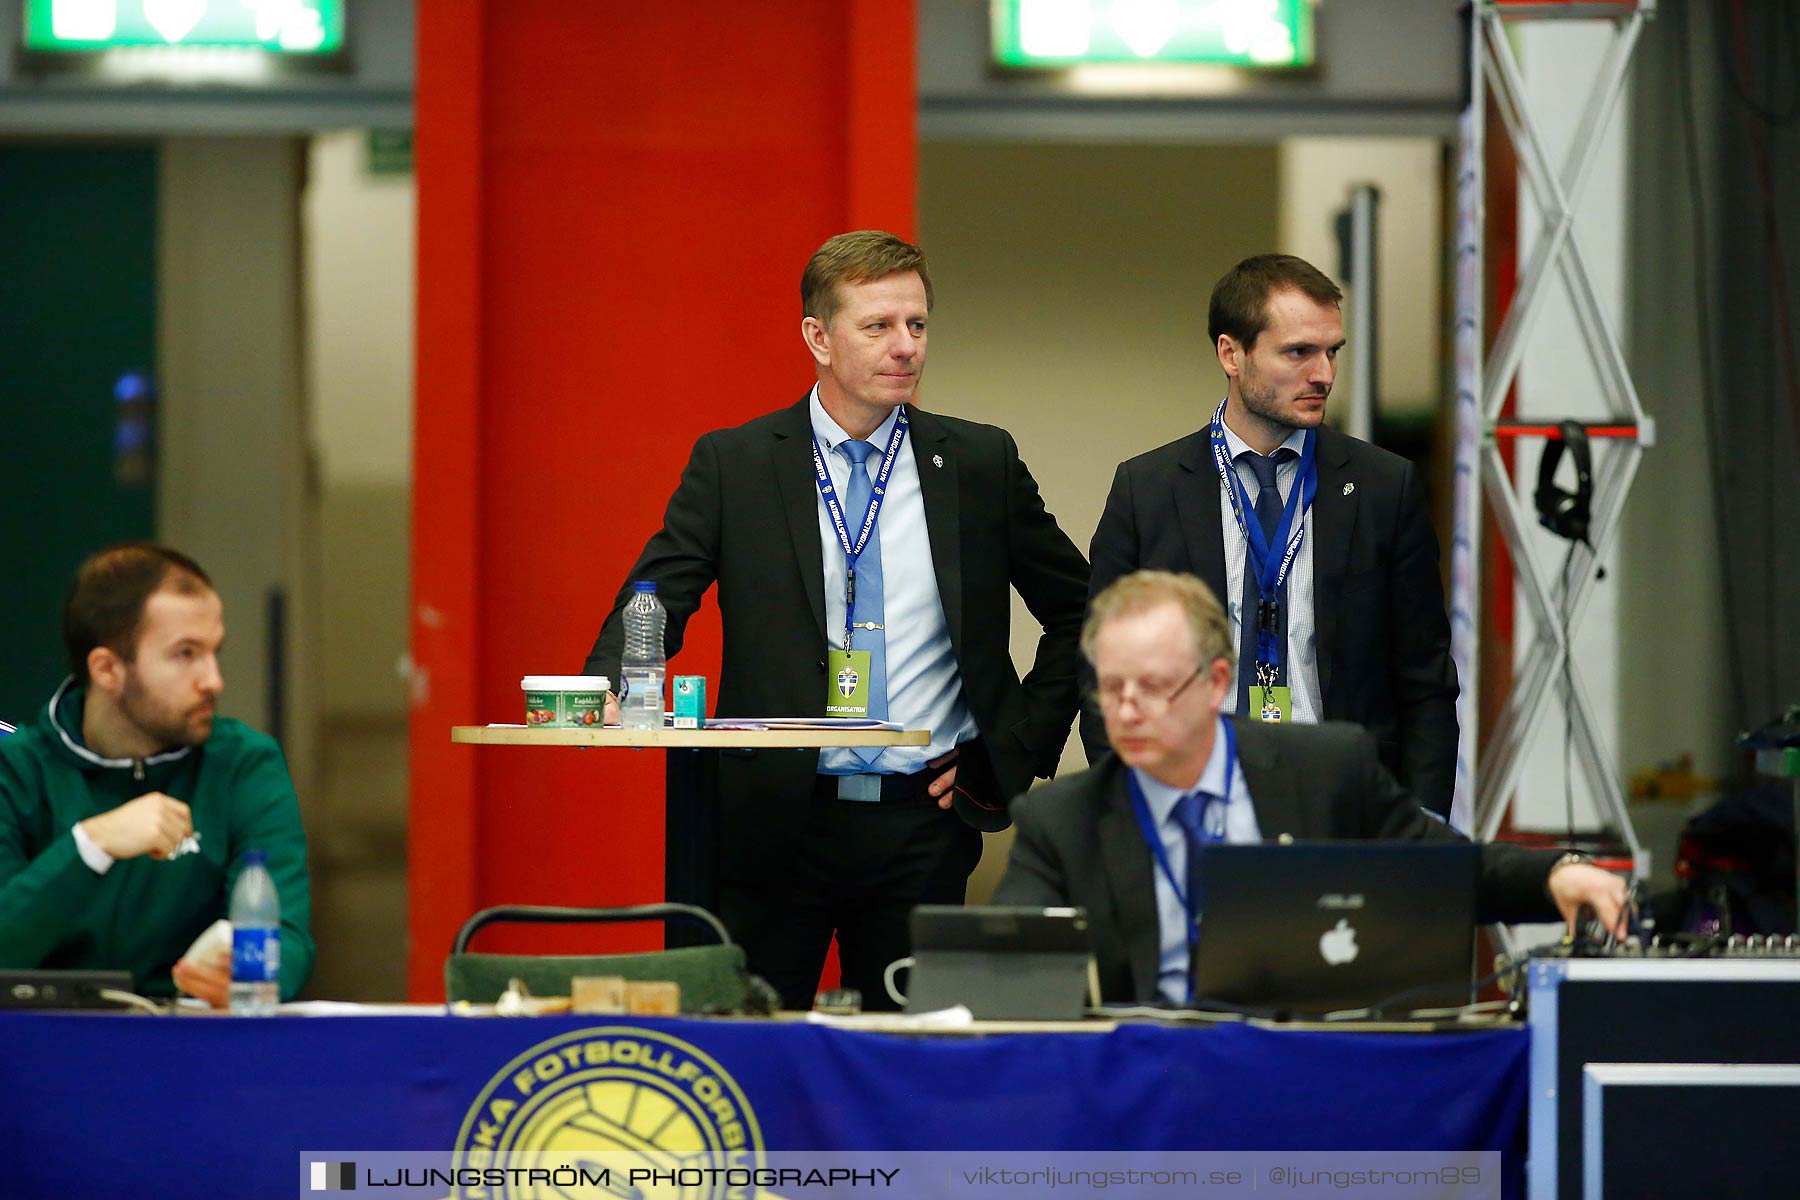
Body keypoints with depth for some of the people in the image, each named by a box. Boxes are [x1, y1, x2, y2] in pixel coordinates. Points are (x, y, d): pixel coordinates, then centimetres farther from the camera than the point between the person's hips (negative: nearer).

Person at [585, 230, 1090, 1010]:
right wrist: (605, 694, -26)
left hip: (920, 823, 1)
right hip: (774, 822, -1)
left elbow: (1078, 613, 15)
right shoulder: (732, 466, 2)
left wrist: (1020, 747, 6)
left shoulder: (980, 463, 6)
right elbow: (654, 604, -6)